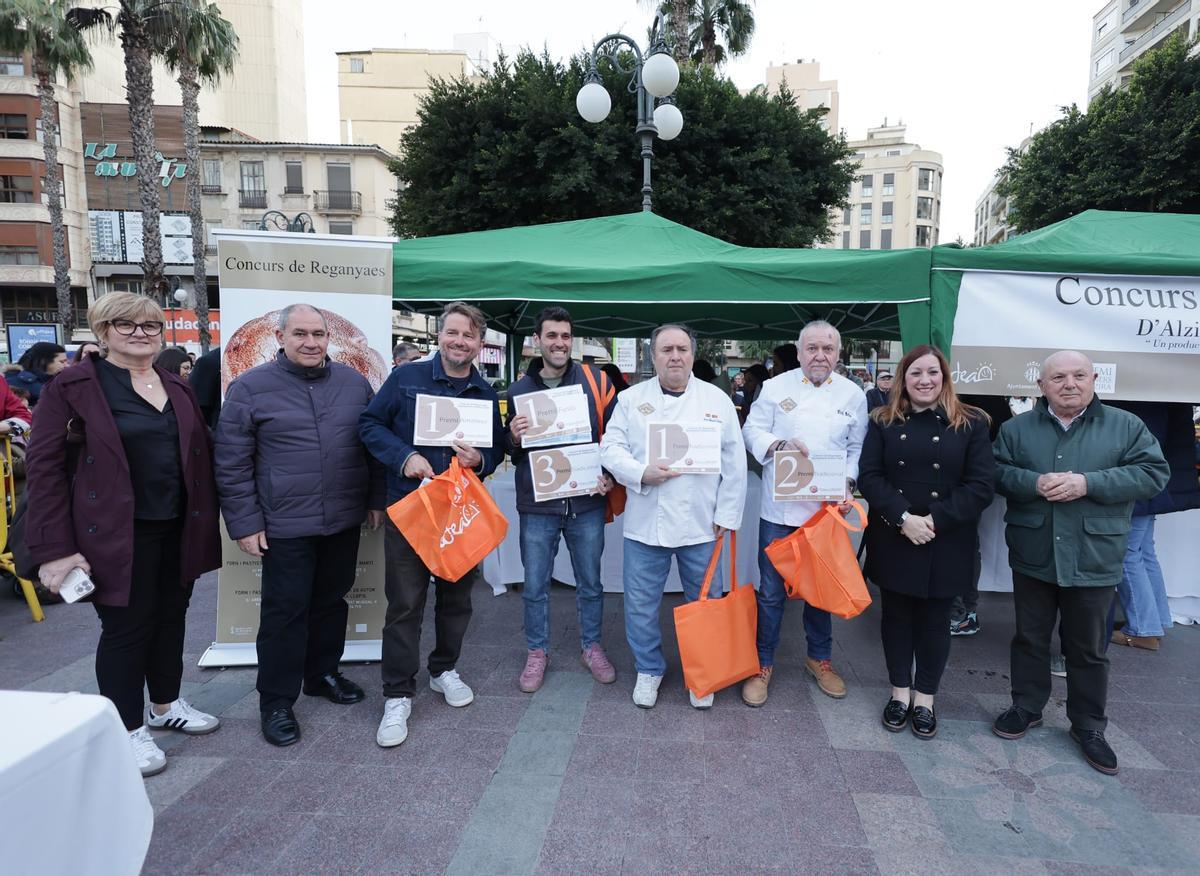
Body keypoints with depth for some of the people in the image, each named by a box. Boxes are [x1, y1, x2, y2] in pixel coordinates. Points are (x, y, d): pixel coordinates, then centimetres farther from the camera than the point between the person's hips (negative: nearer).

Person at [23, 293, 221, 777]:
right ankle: (128, 730, 23)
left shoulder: (178, 388, 9)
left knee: (170, 619, 16)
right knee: (126, 627, 5)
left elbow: (202, 454, 12)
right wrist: (55, 548, -15)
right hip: (119, 535, -5)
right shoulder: (73, 386, -7)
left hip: (178, 530, 5)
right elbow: (45, 466, -10)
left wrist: (205, 520, 5)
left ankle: (165, 705, 36)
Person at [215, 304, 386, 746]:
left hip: (344, 521, 4)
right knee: (285, 611, 3)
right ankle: (277, 702, 19)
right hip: (285, 525, -4)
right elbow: (232, 463, -4)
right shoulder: (250, 387, -5)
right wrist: (244, 522, -7)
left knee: (331, 601, 16)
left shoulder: (353, 382, 5)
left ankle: (323, 673, 36)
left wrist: (377, 499, 9)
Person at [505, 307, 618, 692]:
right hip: (537, 505, 1)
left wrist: (610, 475, -10)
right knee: (534, 586, 11)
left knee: (590, 583, 14)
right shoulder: (520, 389, 4)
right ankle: (537, 652, 31)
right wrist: (514, 437, -12)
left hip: (586, 502, 0)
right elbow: (510, 451, 10)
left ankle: (592, 646, 34)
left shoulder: (596, 381, -1)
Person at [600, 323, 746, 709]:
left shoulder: (718, 399, 3)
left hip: (700, 523, 0)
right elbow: (610, 447, -1)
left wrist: (727, 514, -2)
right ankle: (649, 669, 31)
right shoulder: (631, 398, 2)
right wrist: (642, 474, -18)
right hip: (645, 523, 0)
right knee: (641, 604, 9)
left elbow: (734, 462, 3)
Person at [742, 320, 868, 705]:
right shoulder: (775, 387, 1)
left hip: (827, 509, 2)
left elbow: (858, 449, 8)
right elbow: (752, 431, 0)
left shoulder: (853, 394, 6)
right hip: (779, 507, -2)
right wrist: (779, 444, -19)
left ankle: (820, 658, 35)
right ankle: (763, 663, 21)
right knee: (771, 591, 4)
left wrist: (847, 483, -7)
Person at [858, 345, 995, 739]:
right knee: (896, 615, 11)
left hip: (945, 543, -1)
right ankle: (900, 691, 28)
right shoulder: (883, 422, 3)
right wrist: (903, 518, -17)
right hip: (892, 540, 1)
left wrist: (934, 519, -16)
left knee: (934, 619, 11)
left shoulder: (971, 424, -1)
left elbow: (981, 486, -7)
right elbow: (869, 476, -5)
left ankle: (925, 698, 27)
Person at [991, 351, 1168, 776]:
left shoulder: (1126, 426, 0)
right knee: (1030, 638, 14)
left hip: (1093, 559, -1)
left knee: (1088, 648, 12)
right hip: (1032, 556, 1)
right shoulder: (1016, 428, 3)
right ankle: (1026, 707, 31)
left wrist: (1089, 483, -19)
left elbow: (1153, 473, -7)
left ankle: (1088, 725, 28)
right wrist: (1035, 484, -20)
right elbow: (995, 472, -1)